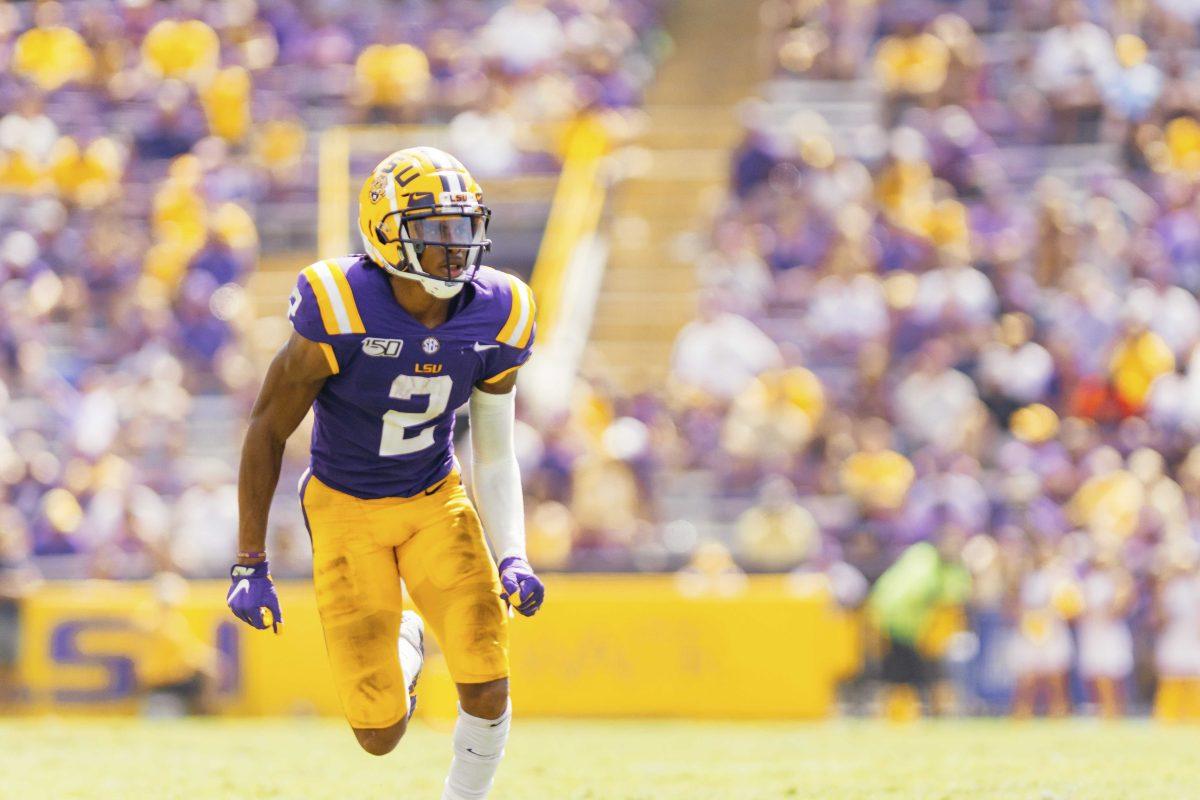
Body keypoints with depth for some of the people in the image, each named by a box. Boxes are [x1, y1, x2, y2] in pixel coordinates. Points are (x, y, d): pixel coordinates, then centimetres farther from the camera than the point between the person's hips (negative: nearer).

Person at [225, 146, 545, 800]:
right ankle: (405, 642, 32)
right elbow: (268, 428, -12)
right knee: (381, 735, -4)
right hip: (346, 507, -3)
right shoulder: (339, 311, -24)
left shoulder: (495, 319, -11)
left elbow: (494, 458, 2)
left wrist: (512, 556, -12)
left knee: (487, 690, -14)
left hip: (437, 501, 3)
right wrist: (250, 564, -11)